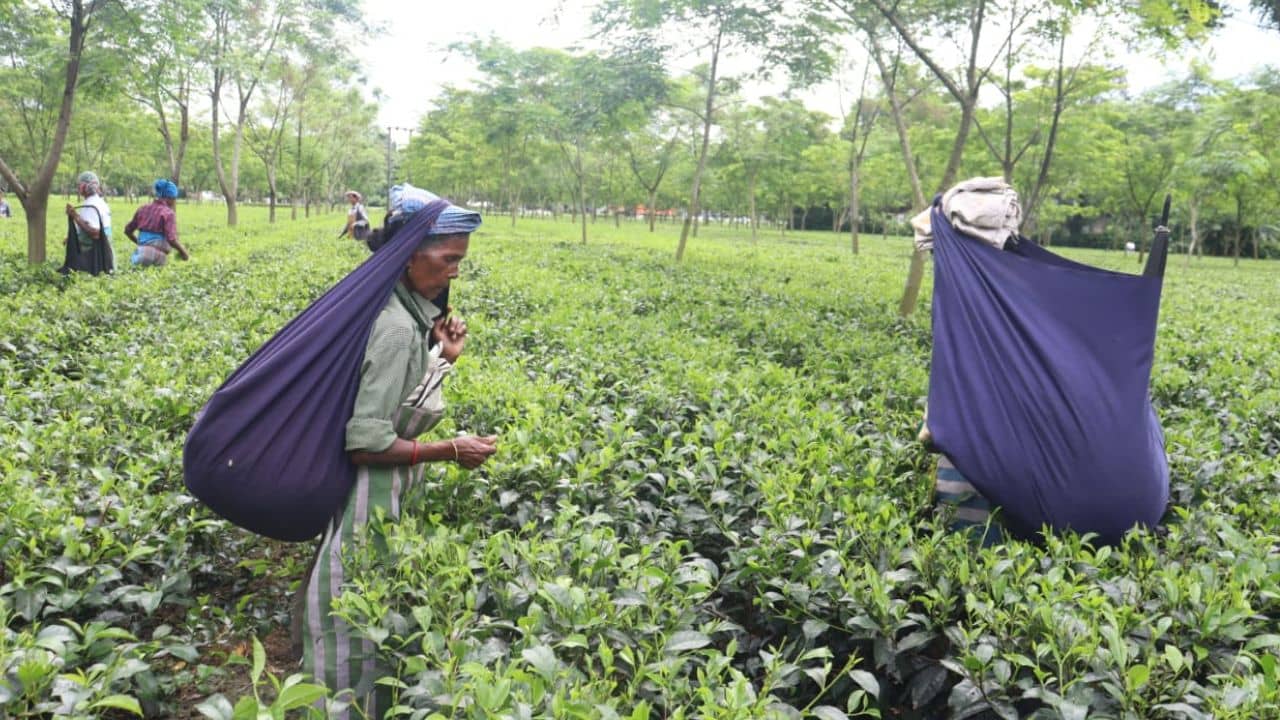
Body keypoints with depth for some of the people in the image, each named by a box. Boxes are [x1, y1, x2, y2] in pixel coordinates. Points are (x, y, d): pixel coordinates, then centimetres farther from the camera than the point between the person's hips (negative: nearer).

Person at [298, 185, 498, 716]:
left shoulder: (406, 313, 5)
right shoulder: (397, 328, -24)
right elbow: (367, 444, -26)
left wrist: (444, 359, 2)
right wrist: (451, 451, -17)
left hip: (384, 492, 9)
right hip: (367, 496, -9)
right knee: (358, 623, 6)